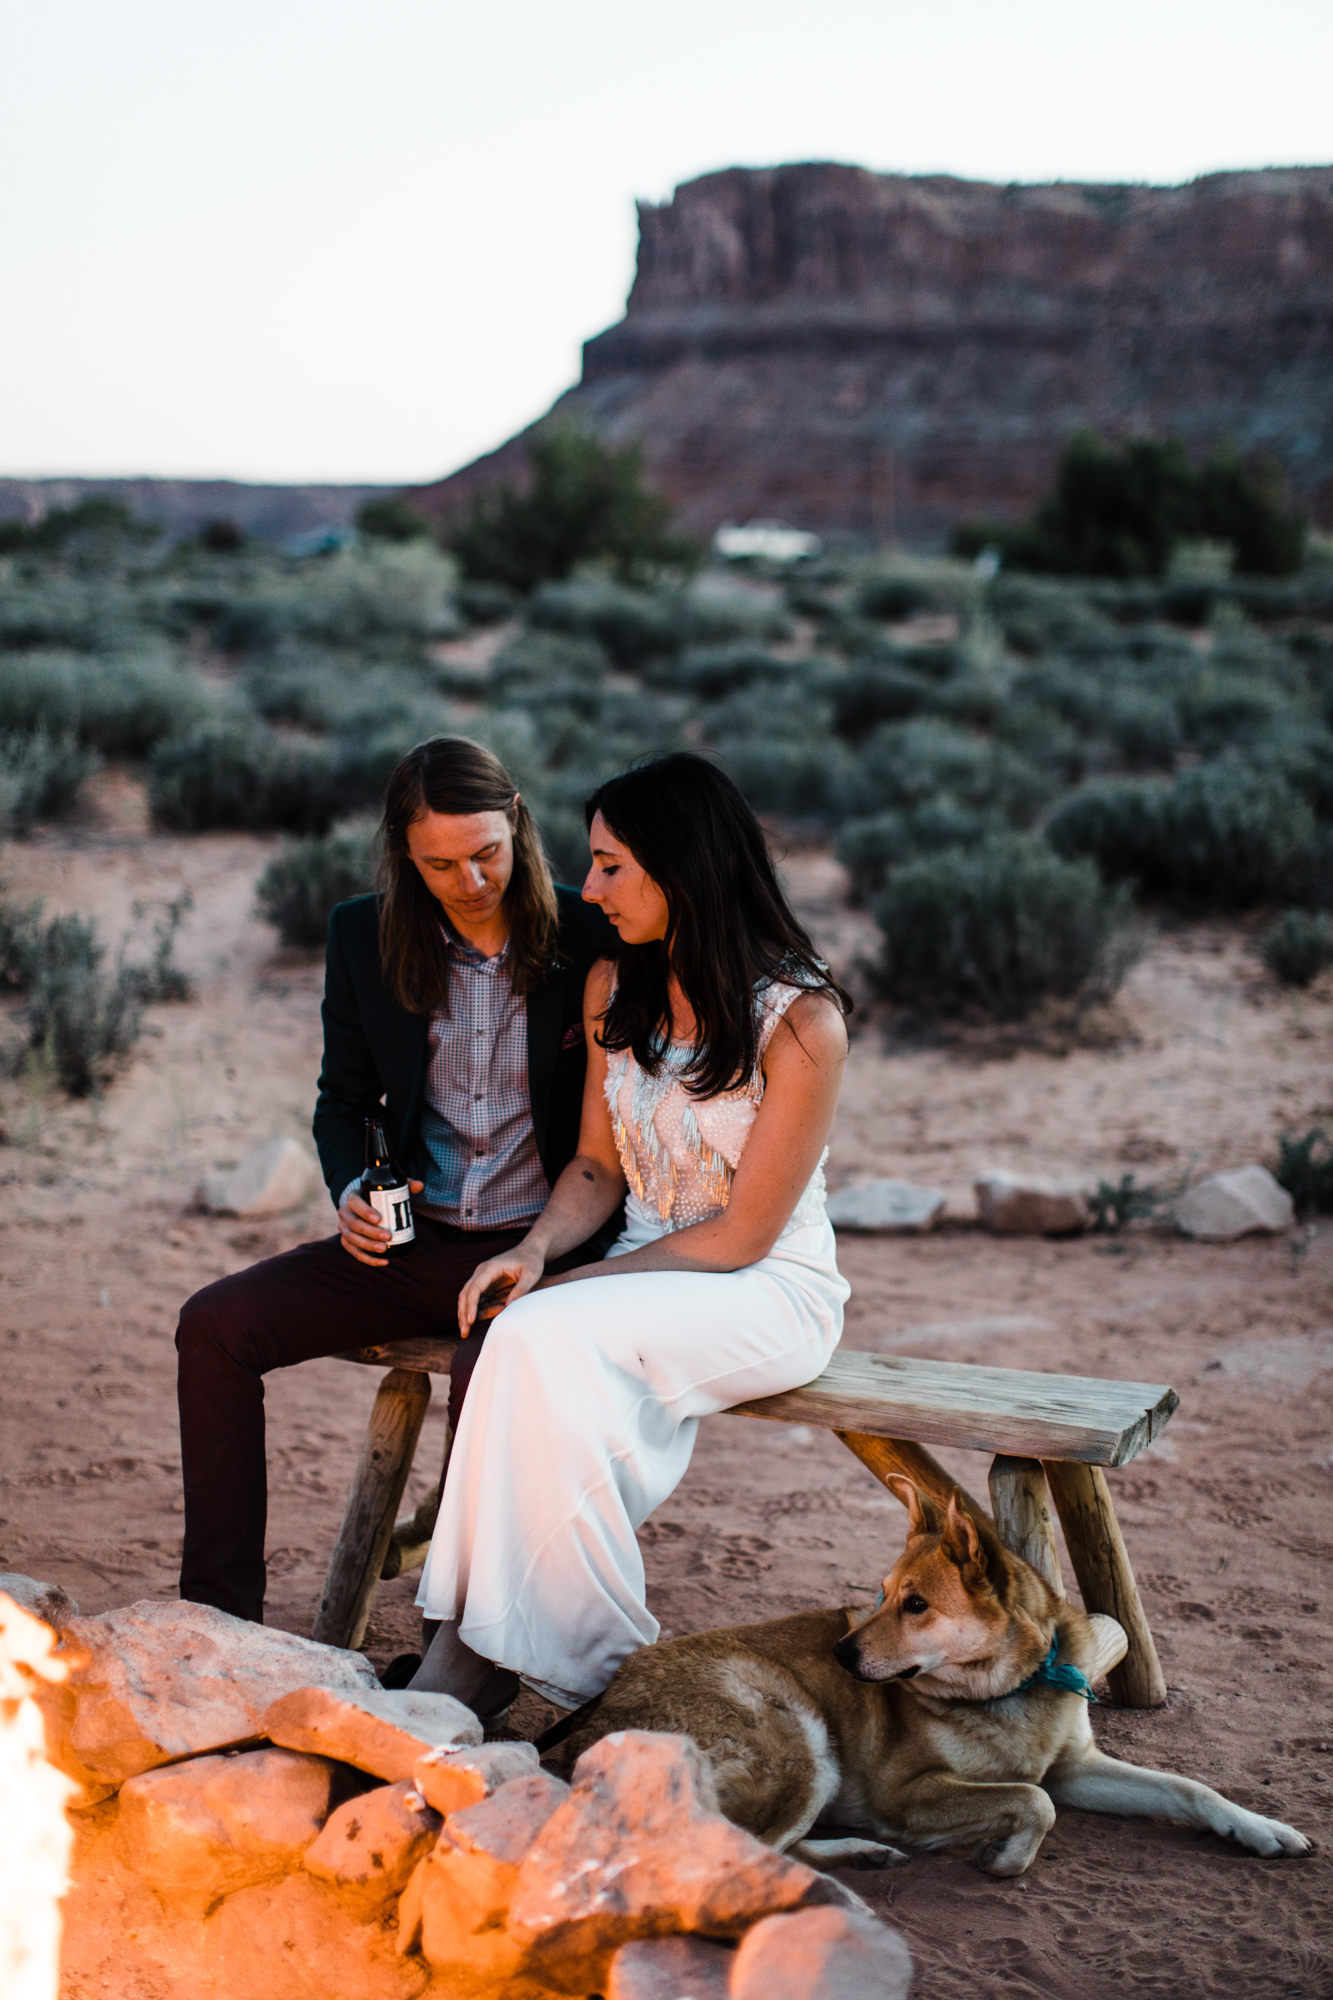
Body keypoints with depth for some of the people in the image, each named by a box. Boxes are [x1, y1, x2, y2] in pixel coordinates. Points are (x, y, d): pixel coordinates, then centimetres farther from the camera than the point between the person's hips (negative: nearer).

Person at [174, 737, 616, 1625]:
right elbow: (344, 1097, 15)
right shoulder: (365, 935, 3)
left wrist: (579, 1246, -14)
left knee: (488, 1377, -34)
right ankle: (220, 1615, -2)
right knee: (215, 1324, -10)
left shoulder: (593, 938, -7)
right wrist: (350, 1193, -6)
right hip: (414, 1242, 5)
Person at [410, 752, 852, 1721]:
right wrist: (538, 1250, -8)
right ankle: (470, 1649, -27)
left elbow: (740, 1234, -15)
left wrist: (577, 1283, -16)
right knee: (530, 1341, -29)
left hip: (771, 1291, -5)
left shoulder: (800, 1017, -16)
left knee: (549, 1340, -31)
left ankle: (484, 1655, -25)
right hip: (645, 1274, 5)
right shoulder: (614, 988, 6)